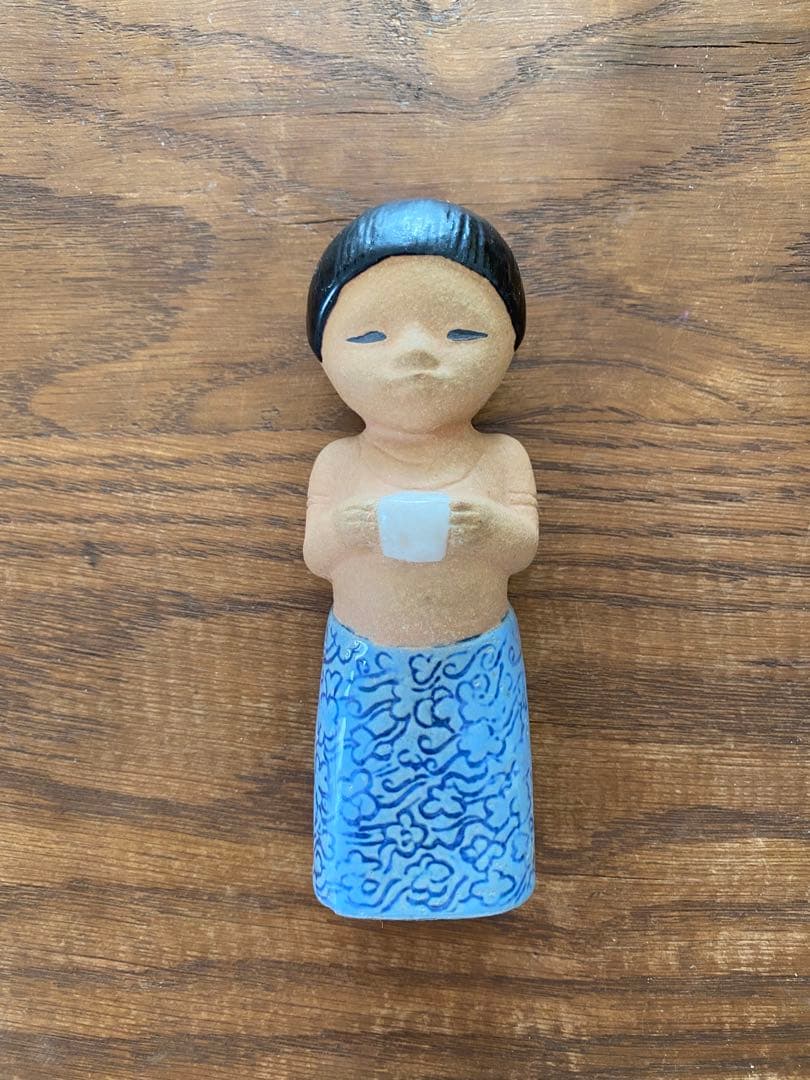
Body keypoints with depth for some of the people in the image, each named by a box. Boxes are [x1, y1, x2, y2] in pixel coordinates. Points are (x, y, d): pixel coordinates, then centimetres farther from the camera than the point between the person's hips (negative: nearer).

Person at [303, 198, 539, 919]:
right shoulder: (339, 466, -9)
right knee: (373, 784, 18)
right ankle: (379, 871, 44)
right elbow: (316, 557, -8)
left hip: (475, 666, 0)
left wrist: (490, 529, -35)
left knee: (471, 788, 17)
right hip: (369, 665, 1)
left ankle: (466, 868, 44)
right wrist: (344, 532, -30)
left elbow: (524, 547, -12)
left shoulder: (500, 458, -10)